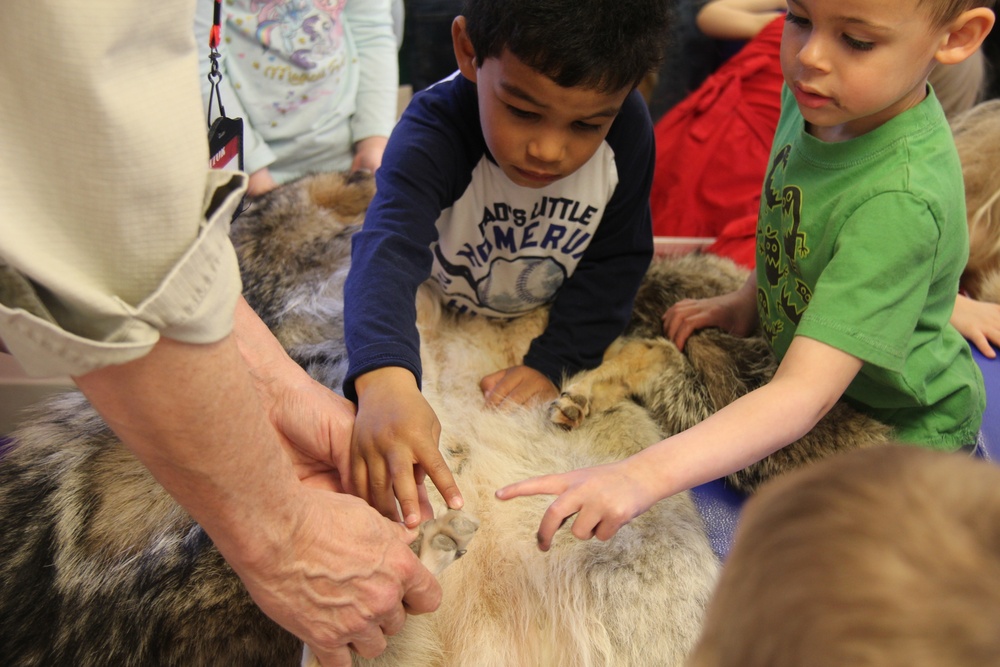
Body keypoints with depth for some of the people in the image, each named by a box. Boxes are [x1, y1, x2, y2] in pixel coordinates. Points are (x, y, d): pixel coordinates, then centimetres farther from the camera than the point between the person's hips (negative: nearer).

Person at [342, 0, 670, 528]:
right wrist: (385, 380, -74)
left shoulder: (627, 131, -25)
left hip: (553, 325, 2)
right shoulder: (434, 132, -37)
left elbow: (617, 260, -11)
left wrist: (552, 364, -22)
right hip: (439, 324, -2)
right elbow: (388, 251, -55)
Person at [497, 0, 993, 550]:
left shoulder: (902, 203, -39)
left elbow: (805, 393, -45)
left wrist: (646, 475, -55)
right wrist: (749, 300, -4)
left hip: (902, 428, -7)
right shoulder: (816, 93, -16)